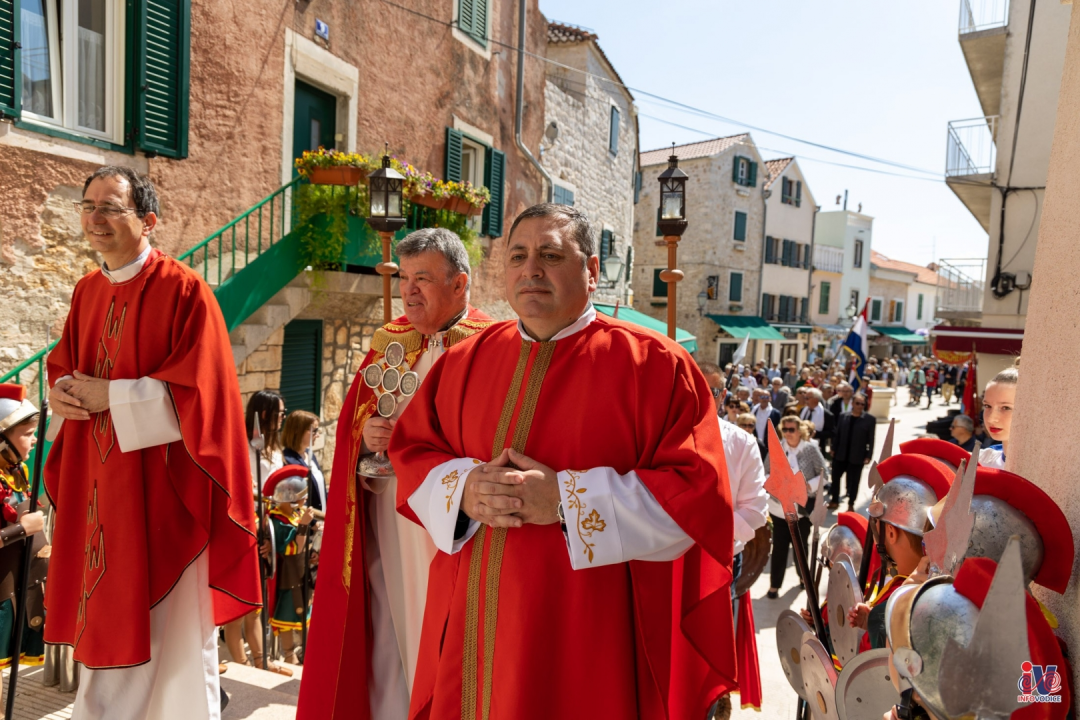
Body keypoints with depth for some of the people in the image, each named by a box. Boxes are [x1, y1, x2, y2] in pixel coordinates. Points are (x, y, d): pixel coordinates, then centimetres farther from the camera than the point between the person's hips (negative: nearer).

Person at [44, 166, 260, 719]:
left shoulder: (185, 292, -12)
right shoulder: (86, 292, 11)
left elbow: (197, 391, -17)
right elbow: (62, 366, 18)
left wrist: (109, 396, -15)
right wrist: (62, 394, -4)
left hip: (159, 485, -7)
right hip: (97, 484, 7)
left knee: (169, 628, 2)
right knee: (103, 614, 18)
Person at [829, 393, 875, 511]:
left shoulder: (870, 420, -7)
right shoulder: (843, 416, 2)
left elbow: (871, 440, -7)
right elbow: (838, 434, 7)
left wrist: (868, 456, -10)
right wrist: (834, 449, 4)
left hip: (857, 457, -3)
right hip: (840, 455, 3)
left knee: (853, 482, 9)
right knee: (835, 477, 10)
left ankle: (851, 504, 24)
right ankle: (834, 501, 26)